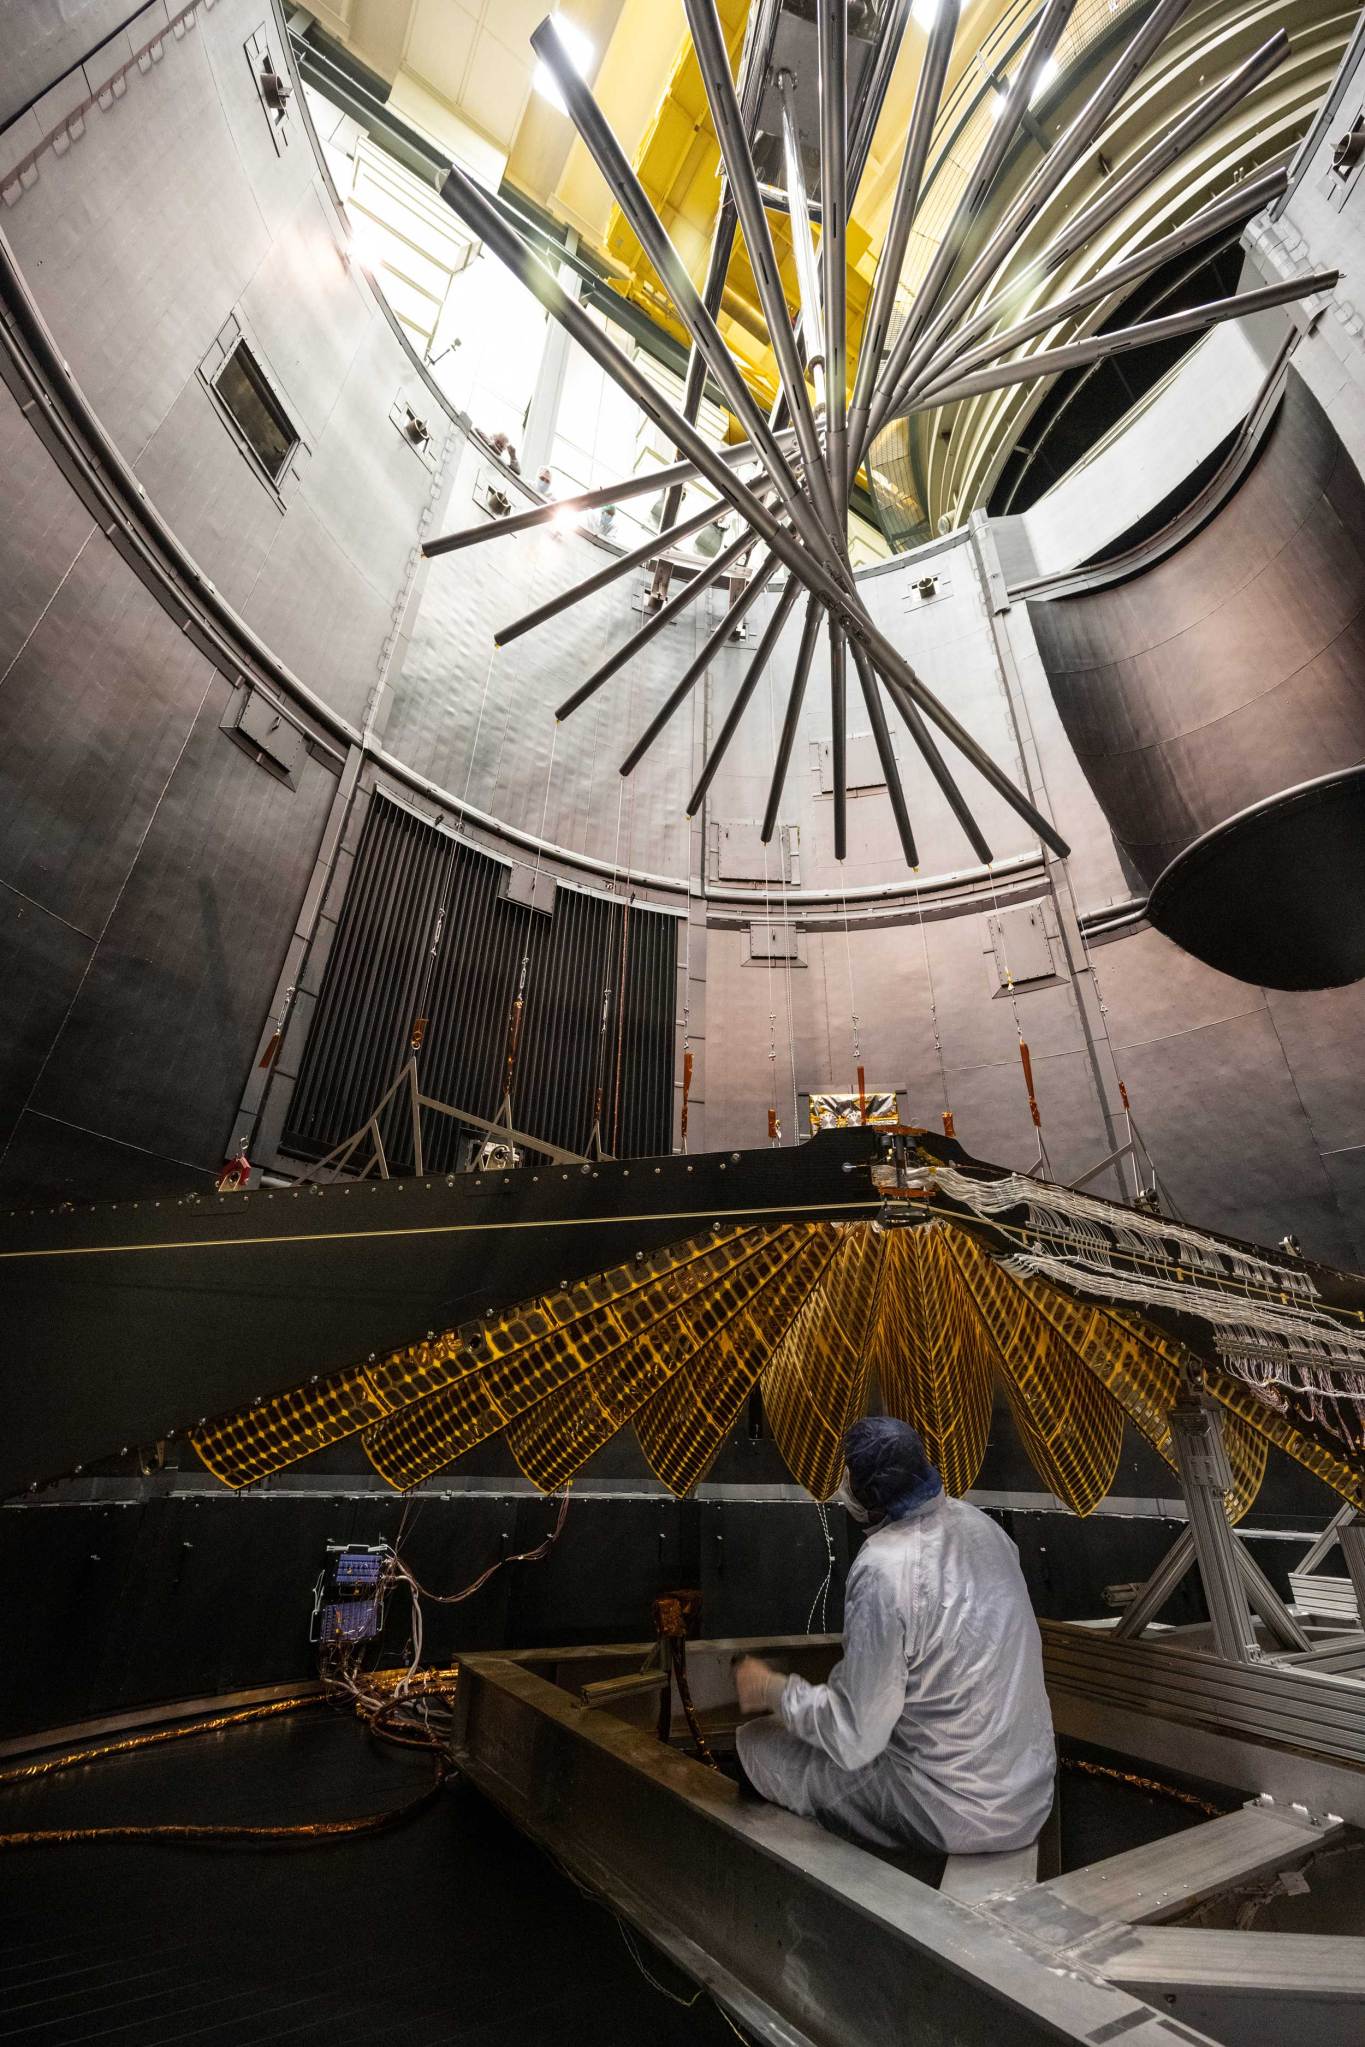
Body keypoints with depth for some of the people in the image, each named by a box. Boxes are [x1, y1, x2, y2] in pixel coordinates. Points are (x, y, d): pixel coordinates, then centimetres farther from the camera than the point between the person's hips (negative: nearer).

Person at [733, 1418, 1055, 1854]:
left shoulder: (882, 1570, -26)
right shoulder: (975, 1520, -5)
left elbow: (854, 1742, -21)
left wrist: (774, 1691, -5)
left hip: (960, 1816, -7)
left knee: (757, 1742, 4)